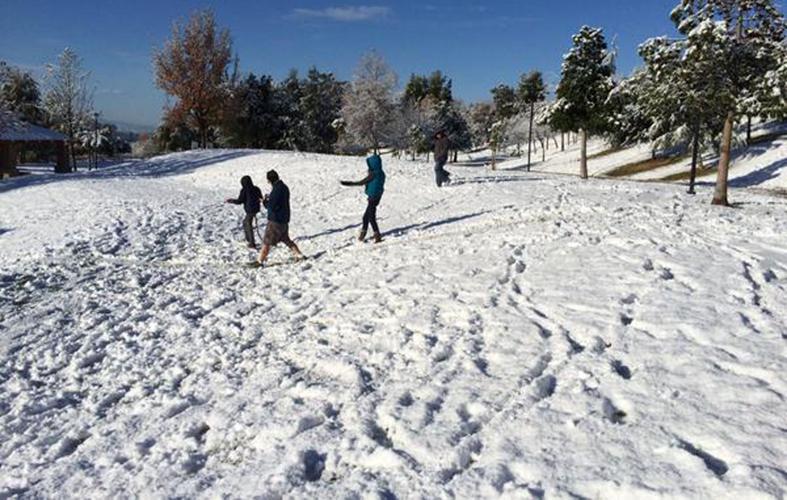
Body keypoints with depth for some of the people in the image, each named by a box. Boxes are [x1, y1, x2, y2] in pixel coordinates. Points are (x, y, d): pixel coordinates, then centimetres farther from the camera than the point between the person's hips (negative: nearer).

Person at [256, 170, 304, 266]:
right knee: (285, 239, 22)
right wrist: (269, 199, 11)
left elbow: (272, 207, -22)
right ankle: (299, 255, 22)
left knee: (267, 242, 0)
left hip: (275, 220, -9)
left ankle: (260, 261, 6)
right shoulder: (284, 187, 9)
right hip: (284, 219, 9)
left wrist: (264, 202, -4)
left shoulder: (276, 189, -21)